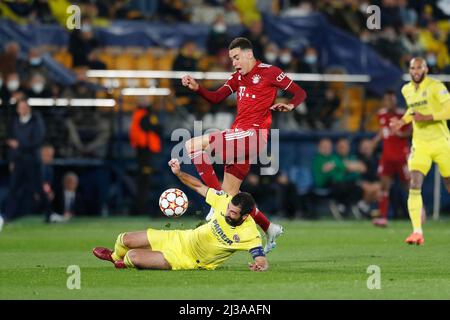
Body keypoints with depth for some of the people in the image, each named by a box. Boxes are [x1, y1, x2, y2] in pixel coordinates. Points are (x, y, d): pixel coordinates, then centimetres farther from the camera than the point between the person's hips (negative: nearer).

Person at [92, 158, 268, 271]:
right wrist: (179, 173, -19)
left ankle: (124, 263, 26)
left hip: (189, 260, -4)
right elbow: (200, 187, -5)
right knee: (126, 240, 4)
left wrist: (259, 266, -52)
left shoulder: (249, 235, -29)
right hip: (182, 239, 4)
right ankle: (115, 256, 45)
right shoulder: (225, 201, -17)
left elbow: (262, 261, -28)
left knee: (133, 257, -16)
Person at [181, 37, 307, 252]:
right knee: (230, 195, 8)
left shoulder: (269, 72, 0)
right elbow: (216, 98, 15)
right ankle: (269, 229, 20)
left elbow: (300, 93, 4)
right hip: (238, 136, 8)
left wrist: (290, 106, -15)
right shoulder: (238, 76, 21)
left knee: (193, 146, -20)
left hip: (252, 134, -8)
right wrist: (196, 88, -2)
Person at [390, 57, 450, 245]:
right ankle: (417, 232, -20)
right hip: (420, 145, 4)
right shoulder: (407, 90, 9)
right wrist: (403, 121, 13)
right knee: (414, 185, -16)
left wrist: (427, 117, -25)